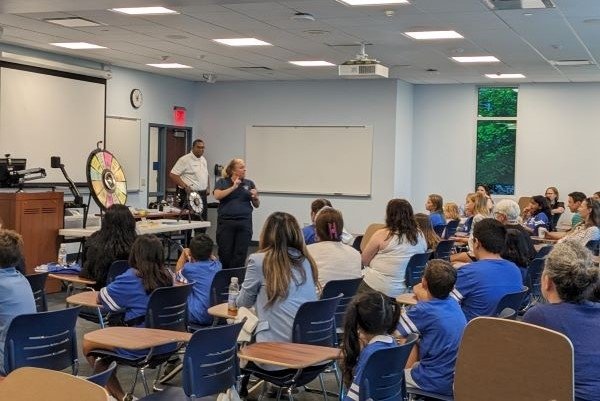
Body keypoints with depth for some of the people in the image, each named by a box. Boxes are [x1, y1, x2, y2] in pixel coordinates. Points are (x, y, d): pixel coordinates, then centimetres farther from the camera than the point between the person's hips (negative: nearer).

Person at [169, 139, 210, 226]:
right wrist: (185, 186, -19)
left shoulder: (203, 160, 15)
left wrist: (208, 187, 13)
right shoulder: (185, 159, -10)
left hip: (202, 195, 8)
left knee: (203, 220, 10)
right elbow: (172, 174, -15)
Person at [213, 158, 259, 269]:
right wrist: (233, 187, -17)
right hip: (226, 222, -2)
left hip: (244, 223, 2)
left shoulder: (249, 184, 10)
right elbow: (217, 196, -15)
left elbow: (256, 205, 12)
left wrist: (255, 197, -9)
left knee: (240, 255, 0)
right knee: (225, 254, 2)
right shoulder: (222, 182, 4)